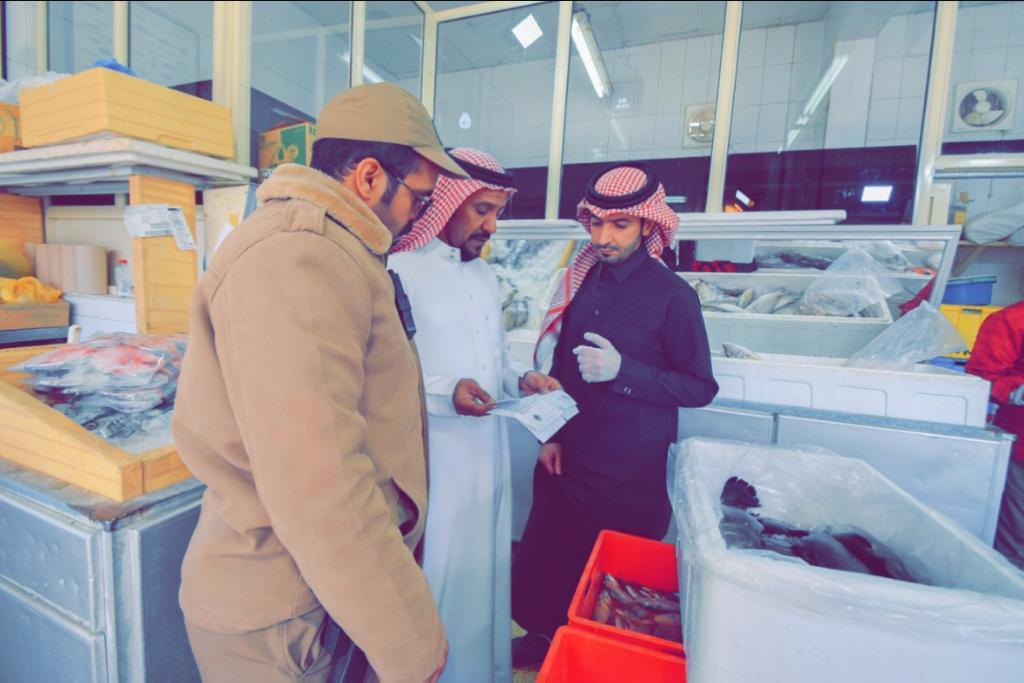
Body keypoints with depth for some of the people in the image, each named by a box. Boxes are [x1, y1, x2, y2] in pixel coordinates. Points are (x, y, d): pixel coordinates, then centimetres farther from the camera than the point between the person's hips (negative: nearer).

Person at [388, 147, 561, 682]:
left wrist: (520, 379, 0)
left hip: (488, 449, 7)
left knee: (485, 568, 21)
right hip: (432, 456, -7)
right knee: (437, 579, 9)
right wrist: (443, 393, -26)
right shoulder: (400, 270, -13)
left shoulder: (484, 273, 12)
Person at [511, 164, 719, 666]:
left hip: (632, 471, -4)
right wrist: (550, 434, 8)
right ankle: (545, 636, 43)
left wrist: (622, 372, -23)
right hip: (568, 457, 5)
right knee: (549, 557, 16)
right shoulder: (580, 282, 2)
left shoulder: (673, 295, -12)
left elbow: (701, 388, -10)